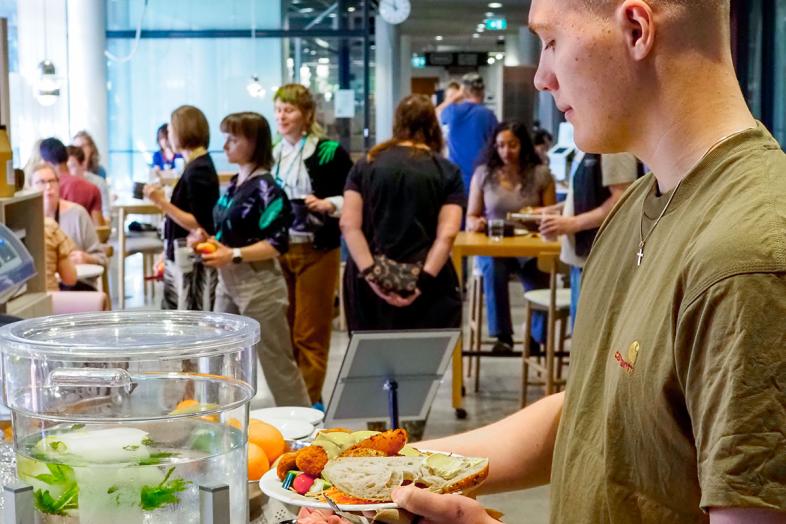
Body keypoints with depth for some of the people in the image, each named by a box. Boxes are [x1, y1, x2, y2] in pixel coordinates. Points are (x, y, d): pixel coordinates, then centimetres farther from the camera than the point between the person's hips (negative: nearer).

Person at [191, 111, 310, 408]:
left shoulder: (266, 188, -14)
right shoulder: (234, 184, 11)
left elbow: (278, 243, -19)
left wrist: (233, 256, -25)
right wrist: (208, 239, 5)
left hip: (259, 284, -9)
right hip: (228, 282, 9)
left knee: (277, 363, 0)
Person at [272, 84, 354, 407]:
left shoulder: (329, 152, -6)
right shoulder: (271, 154, 9)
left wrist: (328, 204, -21)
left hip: (316, 252, -5)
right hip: (278, 251, 5)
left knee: (310, 333, 0)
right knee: (282, 331, 10)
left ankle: (311, 401, 9)